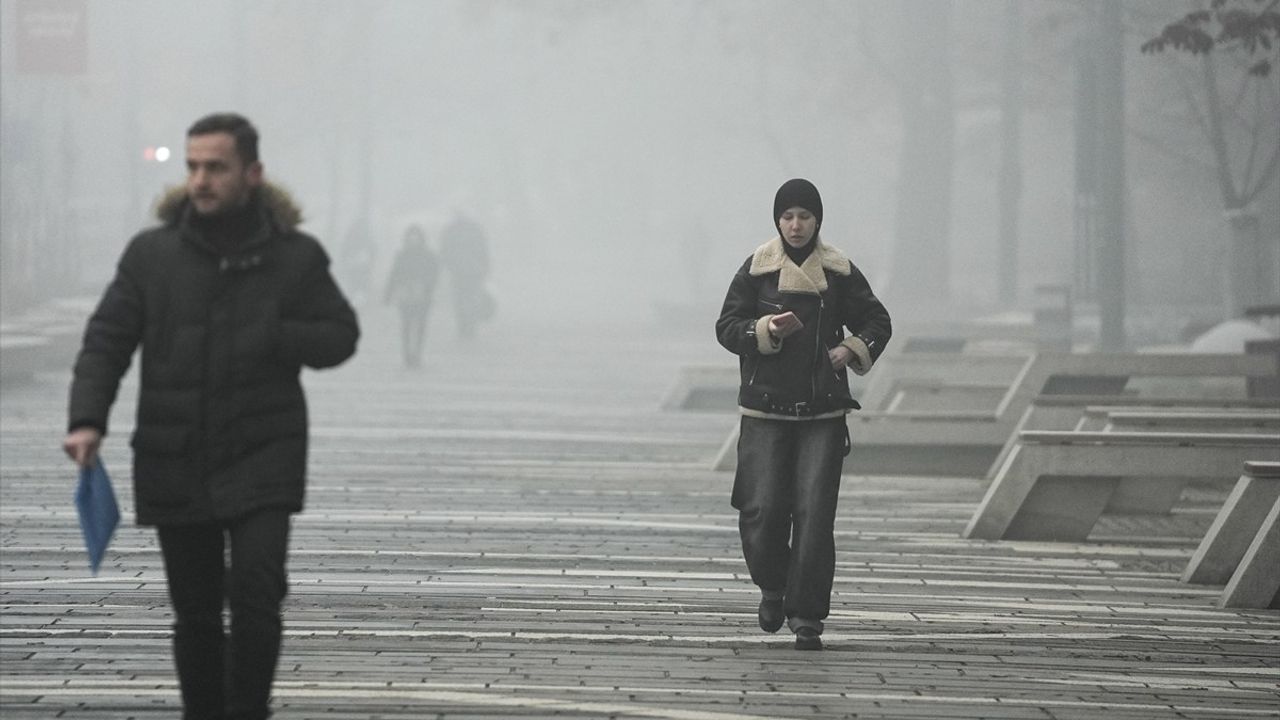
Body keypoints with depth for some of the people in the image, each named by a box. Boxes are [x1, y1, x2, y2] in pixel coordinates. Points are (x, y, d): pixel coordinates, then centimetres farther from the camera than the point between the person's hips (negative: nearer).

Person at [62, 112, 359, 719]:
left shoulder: (295, 256, 1)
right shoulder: (151, 254, 2)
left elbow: (340, 336, 4)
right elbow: (106, 340, 1)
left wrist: (269, 338, -14)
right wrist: (87, 419, -15)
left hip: (262, 457, -2)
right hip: (174, 462, 2)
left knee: (254, 590, -17)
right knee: (195, 612, 8)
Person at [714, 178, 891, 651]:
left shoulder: (839, 272, 5)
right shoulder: (757, 270, 2)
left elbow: (877, 322, 14)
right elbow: (726, 328, 2)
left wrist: (853, 350, -5)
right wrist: (767, 329, -16)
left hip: (823, 413, 0)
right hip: (766, 411, 0)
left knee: (814, 514, -8)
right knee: (762, 510, -6)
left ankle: (807, 616, -1)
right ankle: (773, 588, 23)